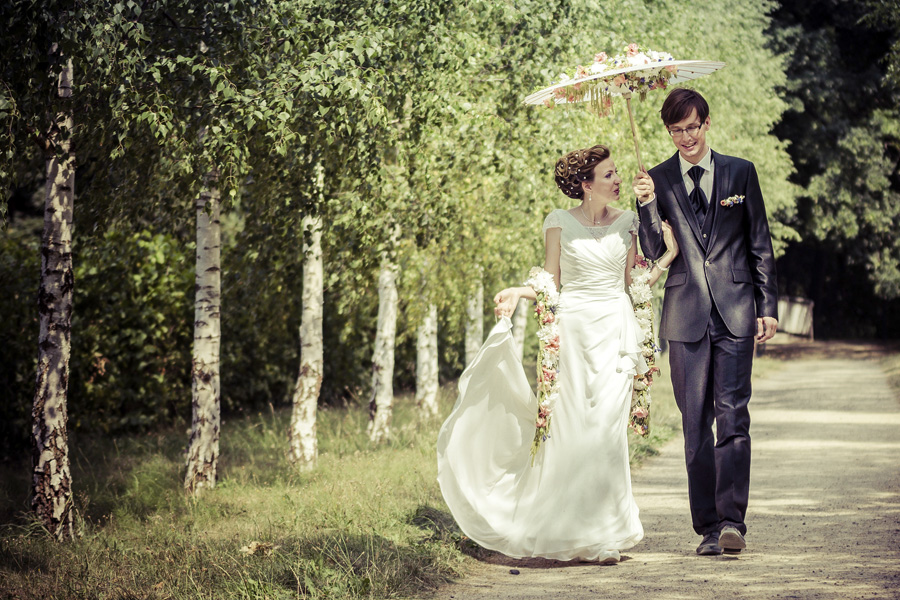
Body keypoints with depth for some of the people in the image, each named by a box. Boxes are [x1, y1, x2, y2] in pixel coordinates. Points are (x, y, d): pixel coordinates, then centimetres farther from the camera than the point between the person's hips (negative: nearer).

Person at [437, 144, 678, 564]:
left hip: (616, 329, 1)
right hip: (572, 329, -1)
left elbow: (634, 283, 11)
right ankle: (570, 530, 8)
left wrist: (670, 256, 1)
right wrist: (518, 292, -14)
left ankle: (606, 533, 0)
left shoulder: (627, 222, 8)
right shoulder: (560, 222, 2)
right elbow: (551, 283, 3)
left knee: (608, 430, -7)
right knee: (571, 430, -3)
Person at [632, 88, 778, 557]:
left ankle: (731, 520, -8)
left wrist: (768, 306, 4)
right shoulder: (657, 180, 5)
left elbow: (760, 244, 9)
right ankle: (707, 527, 9)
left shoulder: (740, 172, 6)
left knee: (733, 416, -9)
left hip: (735, 313, -1)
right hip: (686, 315, 1)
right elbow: (653, 252, 3)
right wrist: (647, 206, -13)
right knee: (695, 424, 3)